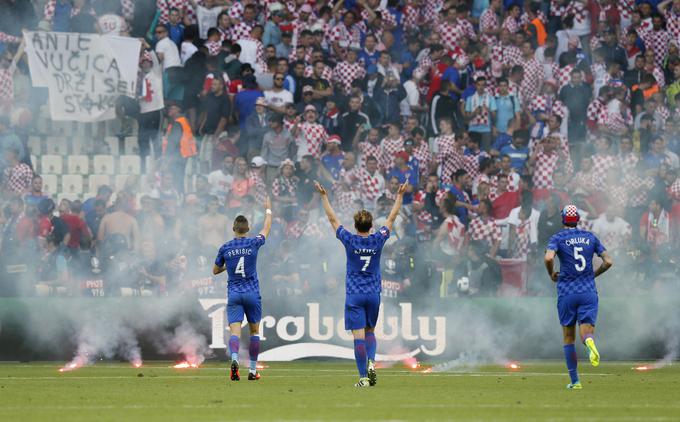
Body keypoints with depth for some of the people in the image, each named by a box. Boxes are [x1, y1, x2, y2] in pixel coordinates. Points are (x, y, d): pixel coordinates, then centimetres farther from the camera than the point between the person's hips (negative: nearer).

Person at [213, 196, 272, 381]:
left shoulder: (225, 248, -1)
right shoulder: (253, 244, -4)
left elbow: (215, 270, 12)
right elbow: (267, 228, 16)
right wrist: (268, 209, 31)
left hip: (233, 294, 0)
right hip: (252, 293, 0)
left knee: (235, 331, -7)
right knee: (254, 331, 14)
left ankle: (234, 359, -36)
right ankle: (253, 370, 14)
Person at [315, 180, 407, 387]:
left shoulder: (350, 240, -8)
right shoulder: (378, 240, -3)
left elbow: (332, 219, 2)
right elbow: (392, 218, 9)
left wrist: (324, 196, 11)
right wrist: (400, 195, 19)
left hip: (354, 294, -3)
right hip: (374, 293, 3)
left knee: (359, 335, -5)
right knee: (370, 331, 18)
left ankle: (363, 377, -9)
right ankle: (371, 363, -7)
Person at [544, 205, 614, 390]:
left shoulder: (558, 238, 0)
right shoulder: (590, 237, 10)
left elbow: (549, 258, -19)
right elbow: (608, 262, 6)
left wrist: (552, 274, 1)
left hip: (566, 293, -1)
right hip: (589, 292, 1)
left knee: (569, 338, 10)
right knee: (586, 331, -4)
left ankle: (575, 381, 9)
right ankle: (589, 341, -43)